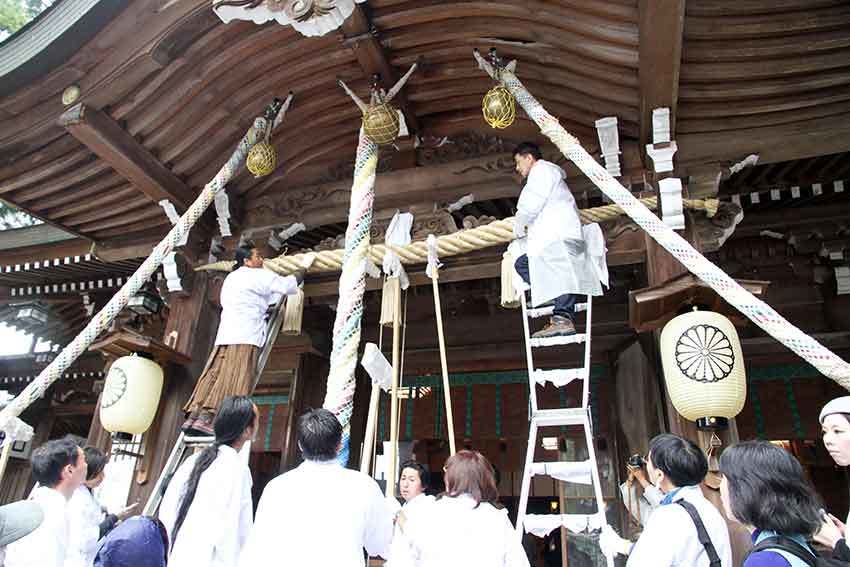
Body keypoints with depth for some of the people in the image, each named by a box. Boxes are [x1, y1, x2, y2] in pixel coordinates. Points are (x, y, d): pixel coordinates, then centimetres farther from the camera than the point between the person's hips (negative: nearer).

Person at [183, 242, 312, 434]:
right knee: (233, 380, -14)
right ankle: (206, 418, -22)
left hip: (225, 334, 8)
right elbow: (289, 285, 5)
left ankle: (193, 416, -4)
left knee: (213, 375, 2)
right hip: (245, 336, -8)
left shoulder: (230, 278, 28)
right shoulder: (259, 275, 4)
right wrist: (304, 267, 18)